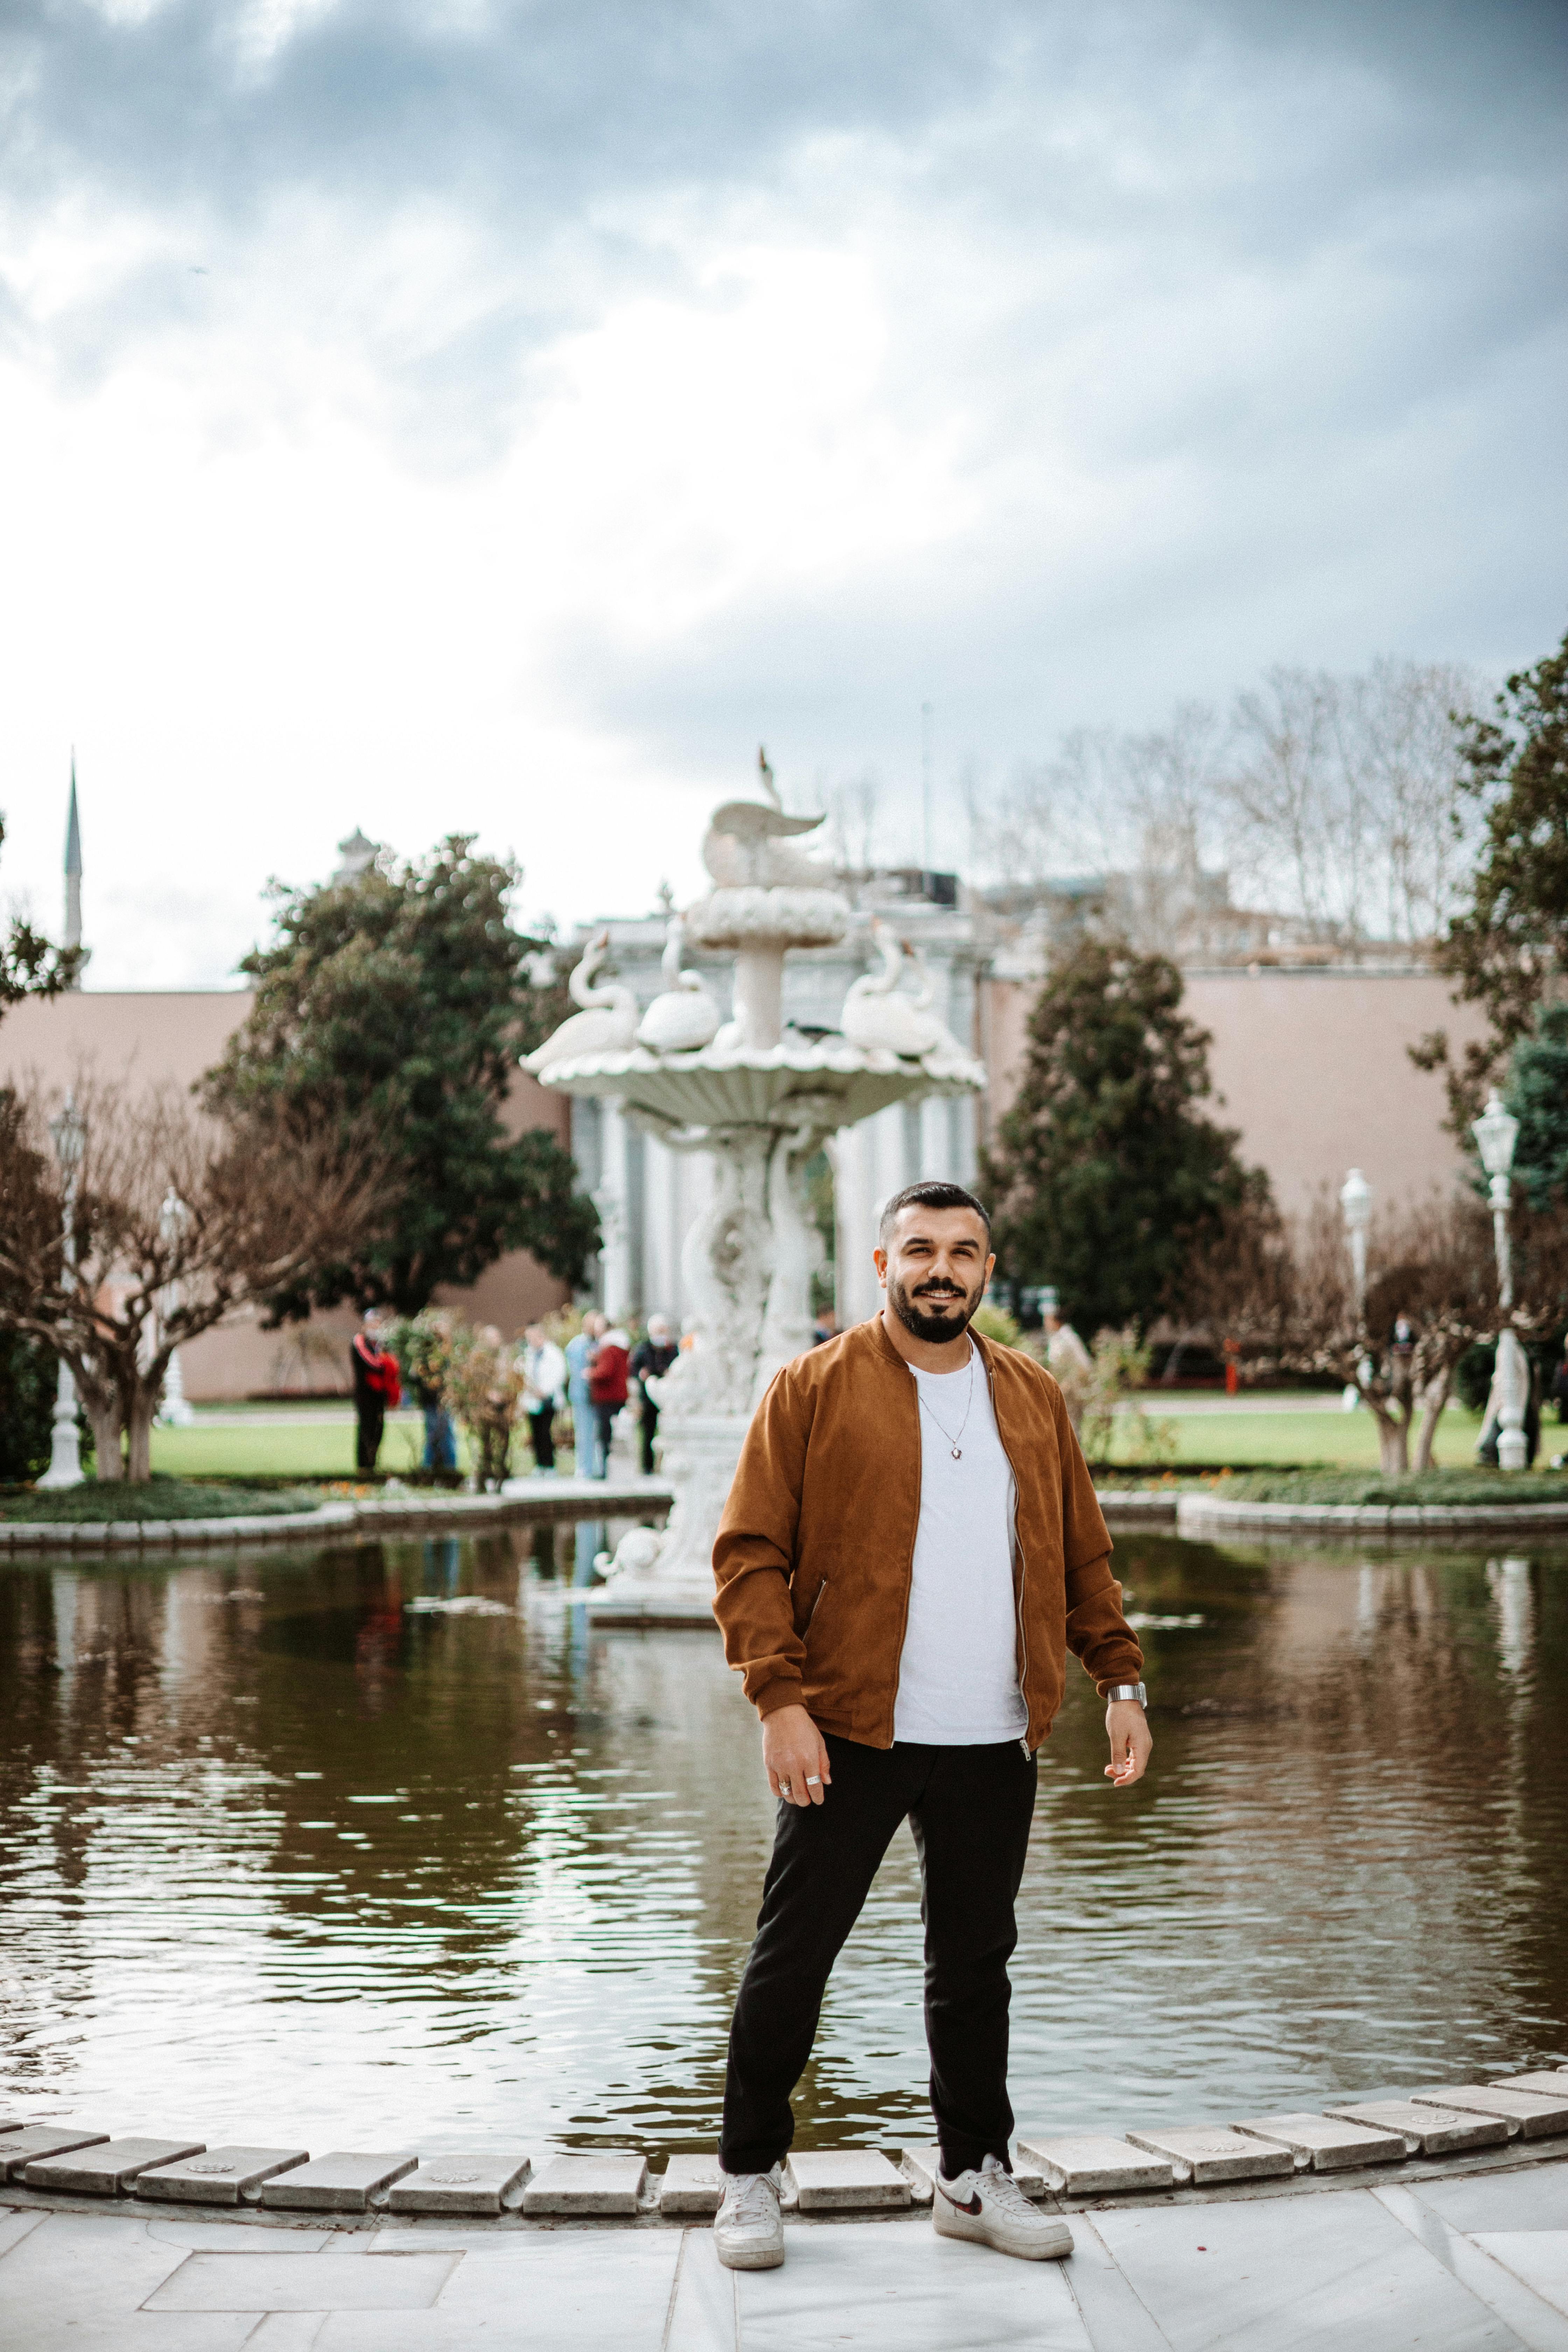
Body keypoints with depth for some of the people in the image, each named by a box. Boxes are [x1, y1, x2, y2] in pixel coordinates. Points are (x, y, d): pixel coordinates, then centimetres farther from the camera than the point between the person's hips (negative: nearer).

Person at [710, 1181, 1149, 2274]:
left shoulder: (1035, 1399, 12)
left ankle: (975, 2174, 26)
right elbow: (751, 1554, -6)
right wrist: (780, 1699, -15)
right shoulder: (815, 1389, -2)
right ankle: (751, 2174, 17)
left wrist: (1122, 1682, 7)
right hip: (849, 1733, -4)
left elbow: (1084, 1557, 17)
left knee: (976, 1959, 13)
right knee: (792, 1957, 3)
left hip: (994, 1742, 4)